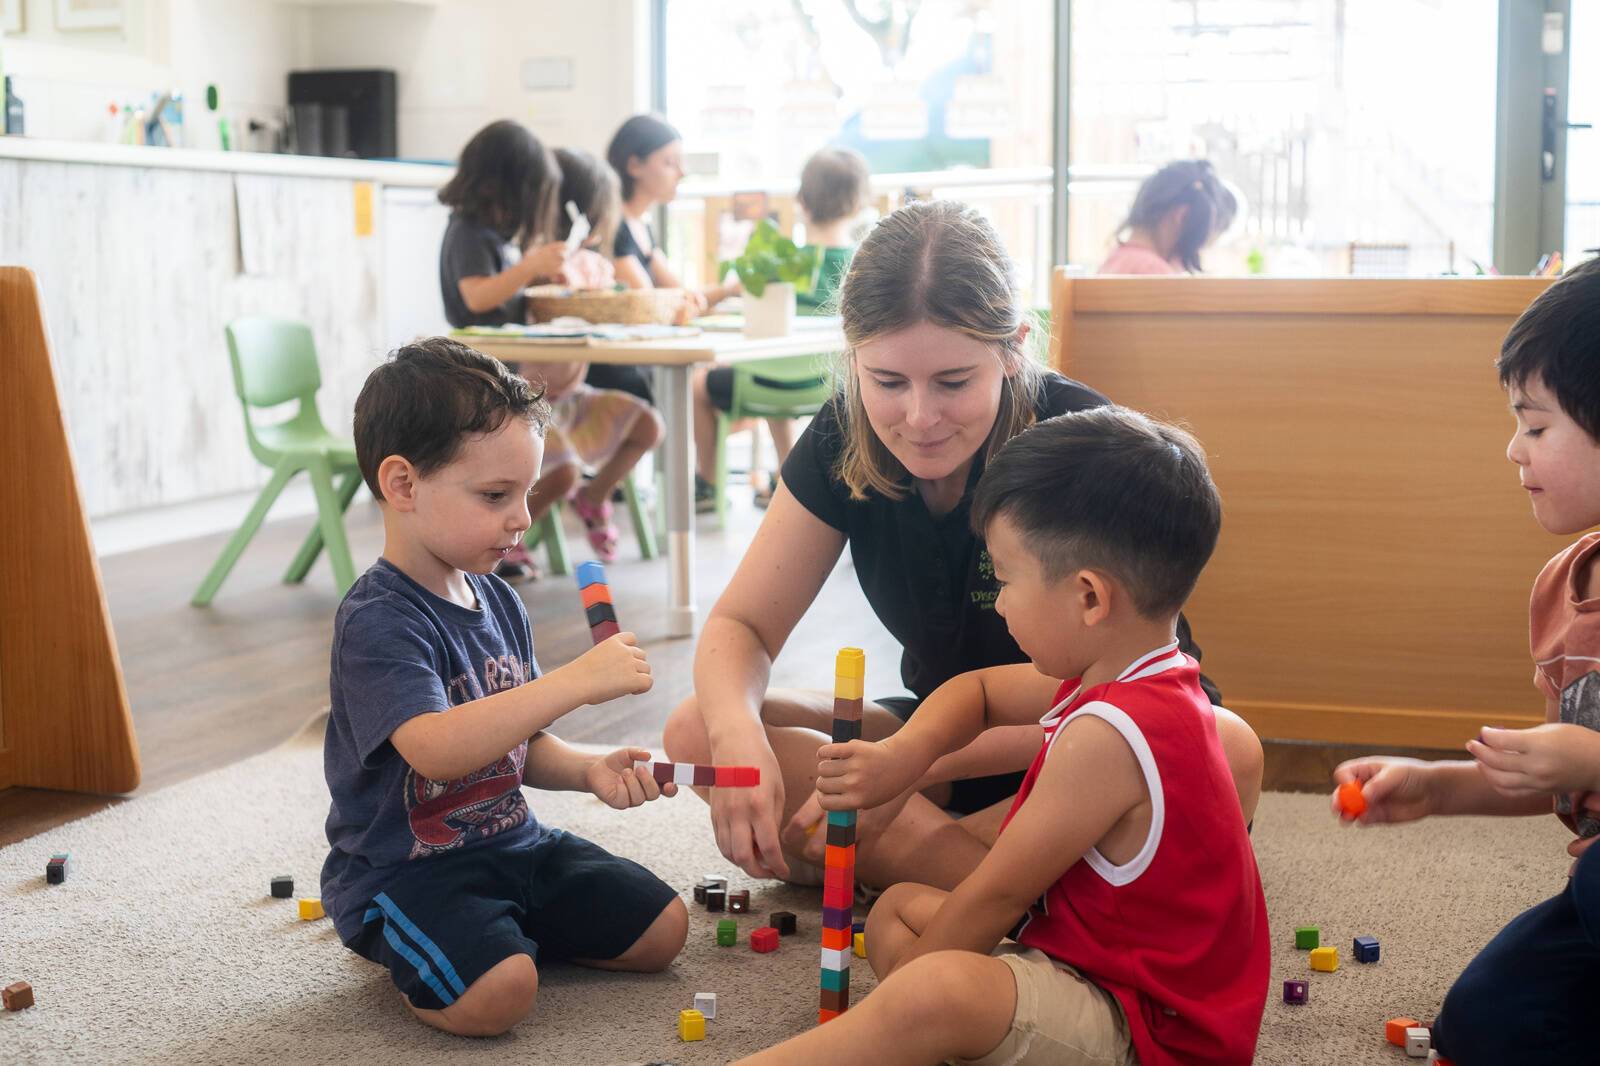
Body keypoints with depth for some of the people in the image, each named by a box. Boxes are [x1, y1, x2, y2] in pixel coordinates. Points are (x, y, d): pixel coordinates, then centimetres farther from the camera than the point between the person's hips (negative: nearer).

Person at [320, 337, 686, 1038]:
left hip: (510, 842, 8)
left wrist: (587, 770, -6)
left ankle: (496, 932, 15)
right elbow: (435, 749, -36)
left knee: (660, 928, 3)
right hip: (402, 868, -8)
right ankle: (407, 954, 1)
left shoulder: (498, 603, 7)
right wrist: (577, 682, -37)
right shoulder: (377, 622, -20)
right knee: (498, 993, -31)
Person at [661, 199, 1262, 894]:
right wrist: (736, 732, -32)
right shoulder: (843, 442, -11)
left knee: (1228, 752, -37)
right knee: (696, 731, -17)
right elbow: (741, 625, -8)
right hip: (936, 725, 4)